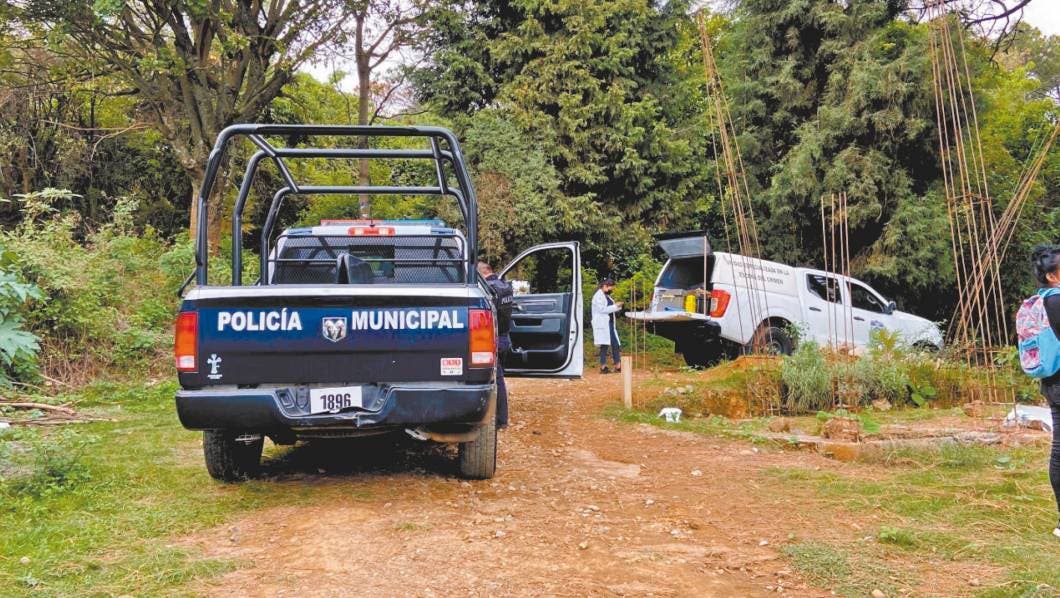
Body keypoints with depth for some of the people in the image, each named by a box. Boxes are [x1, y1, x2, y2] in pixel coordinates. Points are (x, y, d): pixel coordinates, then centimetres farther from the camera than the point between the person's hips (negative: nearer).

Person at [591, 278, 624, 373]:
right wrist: (615, 306, -14)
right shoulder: (598, 296, -9)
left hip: (610, 323, 9)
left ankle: (618, 366, 9)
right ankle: (603, 367, -3)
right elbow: (602, 309, -17)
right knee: (604, 345, -8)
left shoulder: (607, 296, 19)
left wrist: (618, 306, 5)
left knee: (615, 344, 5)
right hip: (602, 324, -9)